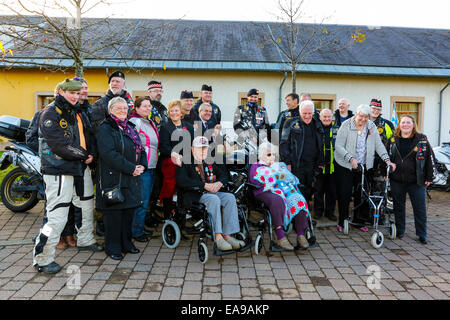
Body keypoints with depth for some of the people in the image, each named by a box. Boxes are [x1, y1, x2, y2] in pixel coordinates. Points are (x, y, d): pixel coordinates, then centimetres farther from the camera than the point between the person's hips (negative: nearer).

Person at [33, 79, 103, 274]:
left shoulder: (79, 115, 14)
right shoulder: (50, 115, -11)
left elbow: (88, 136, 18)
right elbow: (60, 145, -20)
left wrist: (91, 153, -2)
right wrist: (83, 155, -11)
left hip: (81, 169, 9)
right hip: (59, 171, -8)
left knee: (87, 206, 21)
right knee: (57, 217, -9)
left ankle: (85, 240, 41)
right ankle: (42, 259, 5)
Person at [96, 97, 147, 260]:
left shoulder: (130, 128, 18)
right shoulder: (105, 129, -7)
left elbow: (140, 149, 16)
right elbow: (108, 154, -19)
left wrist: (142, 165, -4)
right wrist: (131, 168, -20)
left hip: (131, 179, 7)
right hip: (113, 178, -7)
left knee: (129, 211, 12)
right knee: (113, 213, 0)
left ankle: (126, 243, 26)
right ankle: (113, 247, 14)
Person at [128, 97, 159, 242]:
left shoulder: (151, 123, 17)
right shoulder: (135, 122, -11)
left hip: (151, 167, 9)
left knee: (145, 199, 15)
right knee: (142, 201, -4)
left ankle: (140, 227, 28)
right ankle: (136, 232, 10)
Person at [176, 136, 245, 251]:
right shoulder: (186, 163, 3)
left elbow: (223, 175, 20)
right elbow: (182, 181, -13)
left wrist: (219, 183, -6)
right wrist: (204, 185, -18)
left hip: (213, 192, 6)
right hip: (195, 195, -5)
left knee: (230, 197, -22)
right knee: (214, 199, -34)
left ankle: (228, 236, -26)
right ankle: (218, 238, -35)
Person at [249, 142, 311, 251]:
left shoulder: (281, 165, 33)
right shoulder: (256, 167, 20)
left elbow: (293, 179, 21)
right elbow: (254, 181, 0)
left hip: (286, 190, 4)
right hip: (267, 192, -4)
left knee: (298, 199, -29)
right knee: (277, 200, -39)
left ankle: (301, 235, -34)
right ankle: (280, 237, -45)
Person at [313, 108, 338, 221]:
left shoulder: (337, 130, 8)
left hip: (333, 165, 2)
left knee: (332, 190, 9)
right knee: (319, 189, 6)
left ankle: (330, 212, 21)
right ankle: (318, 211, 19)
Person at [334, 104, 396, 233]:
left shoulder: (372, 127, 4)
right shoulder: (346, 125, -9)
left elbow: (379, 145, 0)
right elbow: (339, 146, -14)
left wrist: (387, 160, -14)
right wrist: (351, 159, -25)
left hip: (364, 166, 4)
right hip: (345, 165, -4)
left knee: (362, 194, 7)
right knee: (344, 194, -1)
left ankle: (358, 220, 23)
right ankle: (342, 222, 13)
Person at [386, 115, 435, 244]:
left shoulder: (422, 140, -1)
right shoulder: (393, 140, 5)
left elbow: (430, 158, 1)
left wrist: (429, 177, -1)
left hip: (417, 181, -2)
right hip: (396, 181, 2)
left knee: (420, 208, 4)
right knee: (398, 206, 11)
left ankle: (422, 235, 17)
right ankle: (400, 231, 26)